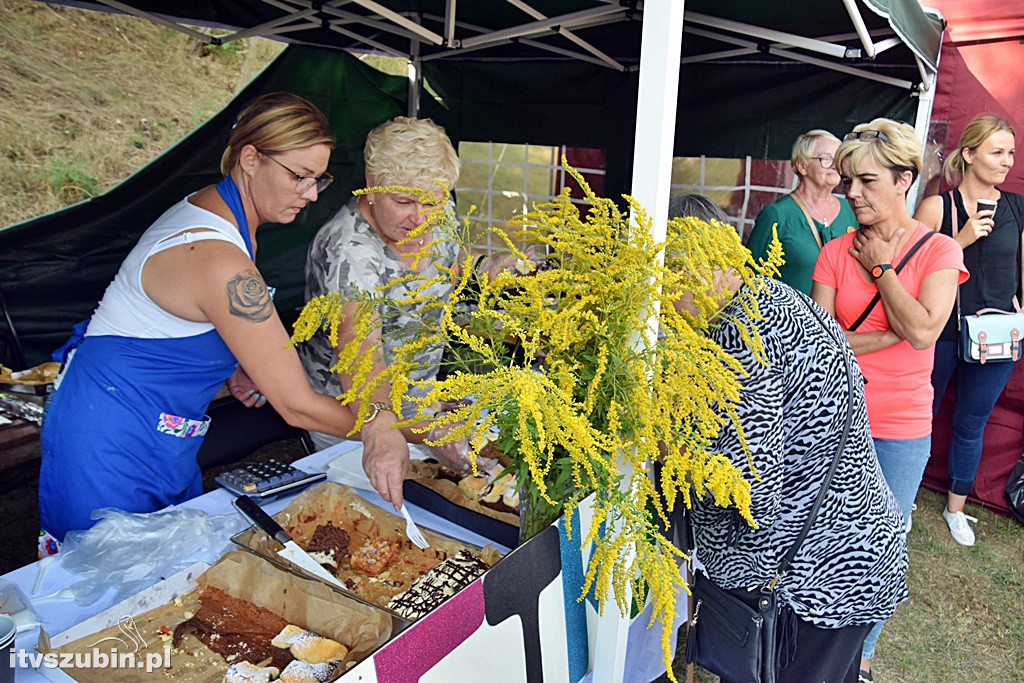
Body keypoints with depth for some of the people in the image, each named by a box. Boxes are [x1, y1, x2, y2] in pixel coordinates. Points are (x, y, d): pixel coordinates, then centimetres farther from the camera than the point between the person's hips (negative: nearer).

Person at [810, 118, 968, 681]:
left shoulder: (939, 251, -4)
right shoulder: (836, 252, -1)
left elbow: (924, 330, -19)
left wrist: (880, 267, -11)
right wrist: (895, 334, -18)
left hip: (902, 428, -1)